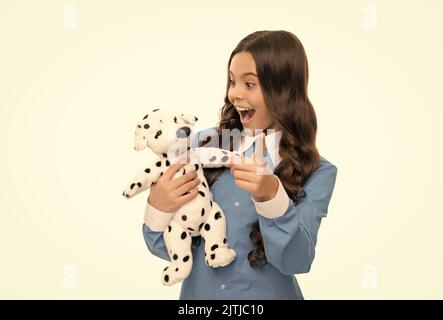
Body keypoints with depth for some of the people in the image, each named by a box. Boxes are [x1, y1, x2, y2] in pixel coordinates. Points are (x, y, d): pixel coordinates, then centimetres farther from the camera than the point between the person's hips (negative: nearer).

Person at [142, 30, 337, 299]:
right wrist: (158, 209, -24)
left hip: (267, 295, -1)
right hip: (198, 292, 2)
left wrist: (272, 195, -34)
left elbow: (296, 261, -20)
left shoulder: (316, 173, -12)